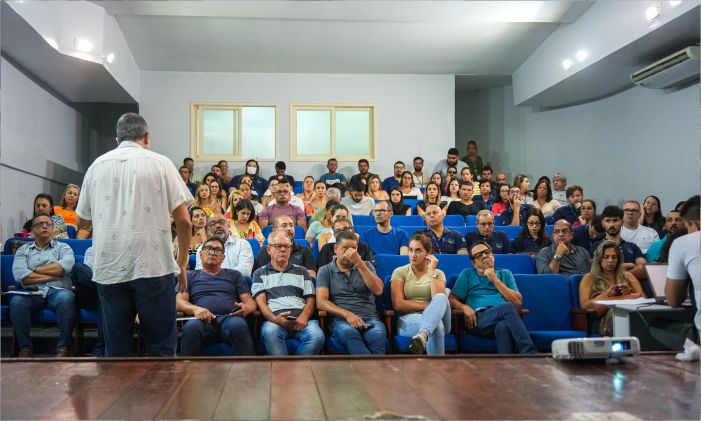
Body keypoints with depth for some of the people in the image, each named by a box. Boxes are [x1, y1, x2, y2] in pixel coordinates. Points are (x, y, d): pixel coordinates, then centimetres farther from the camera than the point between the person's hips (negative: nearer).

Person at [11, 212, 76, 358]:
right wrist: (54, 274, -3)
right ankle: (25, 347, -17)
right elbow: (19, 275, -1)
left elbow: (66, 266, -7)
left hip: (57, 291, -1)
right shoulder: (23, 250, 19)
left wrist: (35, 269, -1)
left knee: (66, 297, -35)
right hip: (32, 293, 1)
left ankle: (63, 347, -25)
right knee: (16, 301, -31)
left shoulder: (63, 247, 17)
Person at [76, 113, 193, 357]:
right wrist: (182, 262, 10)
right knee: (161, 346, 5)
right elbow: (183, 220, -2)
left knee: (116, 347, 10)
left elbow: (81, 221, 18)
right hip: (153, 264, -3)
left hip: (109, 267, 3)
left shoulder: (97, 166, 10)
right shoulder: (159, 163, 2)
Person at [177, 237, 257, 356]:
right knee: (191, 327, -38)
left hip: (230, 318, 0)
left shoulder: (234, 275, 30)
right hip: (203, 320, 0)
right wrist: (195, 309, -11)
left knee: (238, 325, -38)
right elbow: (179, 301, 12)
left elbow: (250, 301, 20)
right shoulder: (190, 276, 28)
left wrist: (247, 307, -7)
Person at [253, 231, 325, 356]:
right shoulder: (260, 274, 21)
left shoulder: (302, 272, 26)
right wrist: (274, 318, -15)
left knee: (317, 336, -32)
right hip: (274, 319, -2)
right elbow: (260, 301, 7)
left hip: (301, 319, 2)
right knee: (270, 333, -38)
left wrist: (304, 317, -7)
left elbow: (310, 299, 16)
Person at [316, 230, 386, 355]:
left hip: (369, 318, 2)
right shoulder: (325, 271, 15)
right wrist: (347, 314, -14)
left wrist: (359, 263, -4)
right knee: (351, 334, -39)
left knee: (377, 335, -37)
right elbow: (321, 302, 2)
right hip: (340, 319, -1)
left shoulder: (365, 266, 20)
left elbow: (378, 290, 2)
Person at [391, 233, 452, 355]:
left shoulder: (438, 273, 15)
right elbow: (398, 304, -3)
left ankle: (422, 336, -60)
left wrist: (432, 271, -5)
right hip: (408, 319, -2)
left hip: (437, 318, 2)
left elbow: (441, 299, -7)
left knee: (440, 298, -37)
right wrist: (427, 306, -5)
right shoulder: (400, 272, 10)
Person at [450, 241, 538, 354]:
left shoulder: (505, 273, 27)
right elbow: (452, 300, 14)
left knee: (503, 327, -39)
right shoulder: (467, 274, 24)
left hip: (502, 319, 2)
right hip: (478, 321, -2)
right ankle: (530, 354, -41)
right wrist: (465, 308, -8)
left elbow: (518, 302, 12)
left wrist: (495, 280, 7)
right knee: (507, 307, -35)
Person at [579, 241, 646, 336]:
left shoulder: (627, 276, 25)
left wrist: (630, 294, -7)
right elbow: (584, 305, 4)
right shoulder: (589, 278, 17)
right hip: (601, 319, -3)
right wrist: (606, 294, -8)